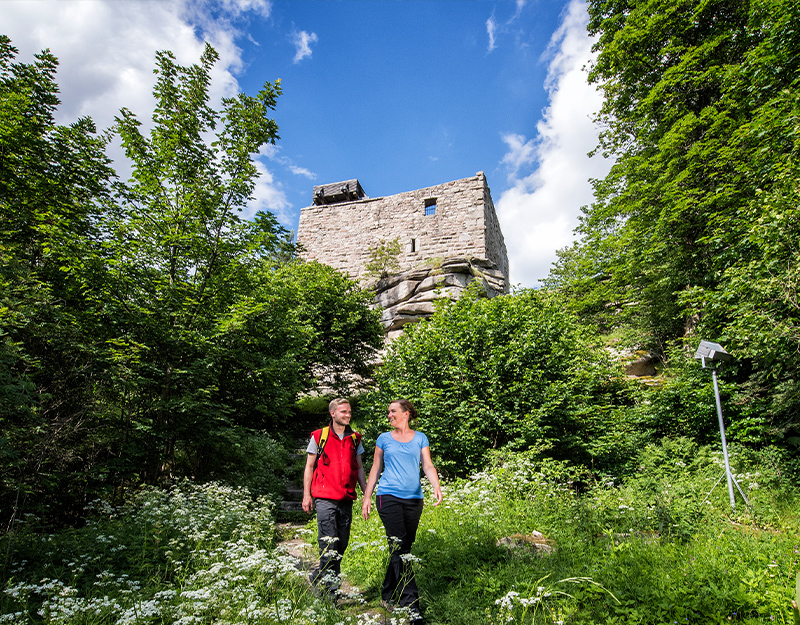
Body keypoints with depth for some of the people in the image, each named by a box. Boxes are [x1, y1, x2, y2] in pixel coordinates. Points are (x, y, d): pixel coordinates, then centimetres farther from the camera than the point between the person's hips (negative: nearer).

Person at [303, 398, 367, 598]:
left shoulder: (354, 438, 10)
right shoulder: (319, 436, 0)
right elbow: (309, 467, 4)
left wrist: (366, 493, 9)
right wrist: (306, 495, -1)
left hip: (346, 499, 4)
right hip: (325, 498, -4)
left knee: (342, 542, 7)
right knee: (329, 543, -7)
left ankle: (318, 576, 25)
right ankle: (329, 588, 10)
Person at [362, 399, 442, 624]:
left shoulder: (420, 438, 8)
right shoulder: (384, 439, 8)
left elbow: (428, 466, 2)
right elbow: (375, 469, 11)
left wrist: (437, 486, -16)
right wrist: (367, 497, 7)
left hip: (414, 499, 2)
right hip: (389, 497, -2)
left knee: (404, 548, 8)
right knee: (399, 548, -10)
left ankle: (388, 595, 25)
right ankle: (411, 603, -8)